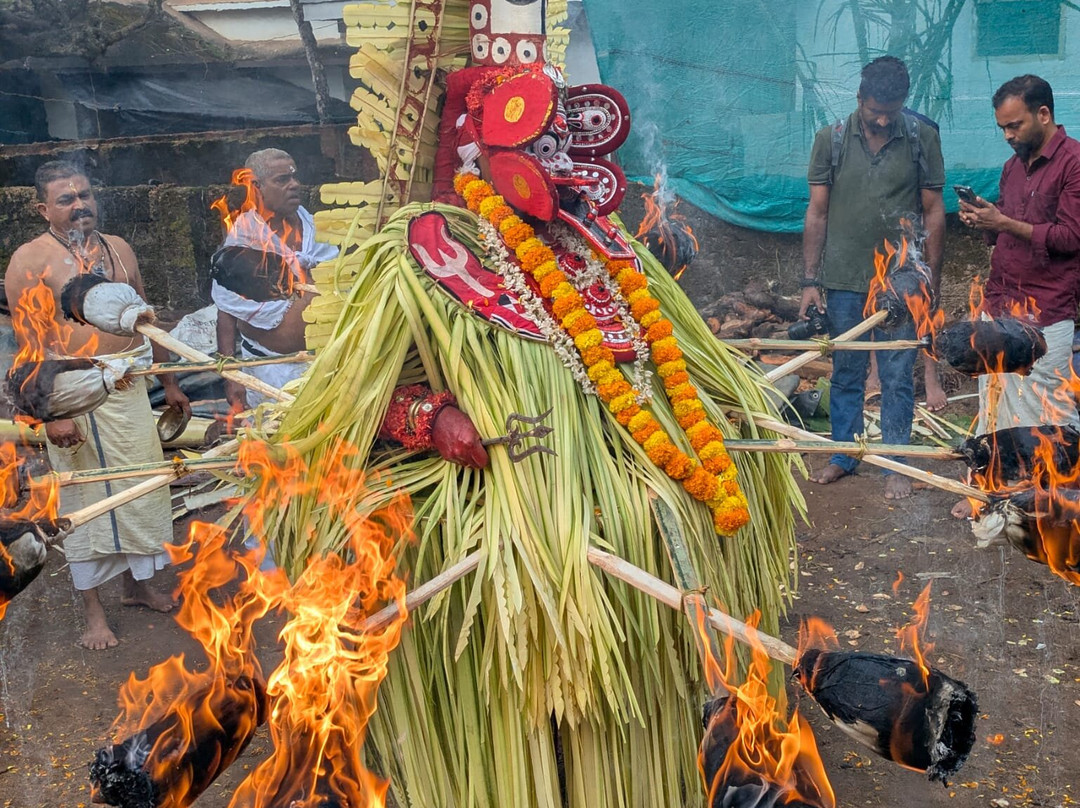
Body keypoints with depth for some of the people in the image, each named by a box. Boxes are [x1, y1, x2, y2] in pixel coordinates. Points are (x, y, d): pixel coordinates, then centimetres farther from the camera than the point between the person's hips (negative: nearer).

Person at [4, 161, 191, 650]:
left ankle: (138, 583, 32)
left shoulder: (118, 248, 10)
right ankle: (93, 610, 15)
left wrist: (168, 382, 17)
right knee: (87, 498, 2)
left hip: (129, 387, 6)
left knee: (140, 489, 13)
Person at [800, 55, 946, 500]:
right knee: (846, 373, 11)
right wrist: (810, 281, -1)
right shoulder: (831, 139, 0)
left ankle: (895, 466, 16)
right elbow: (817, 212, 1)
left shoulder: (922, 138, -1)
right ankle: (843, 455, 25)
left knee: (897, 376, 4)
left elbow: (933, 212, 2)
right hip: (844, 279, 1)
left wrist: (931, 281, -1)